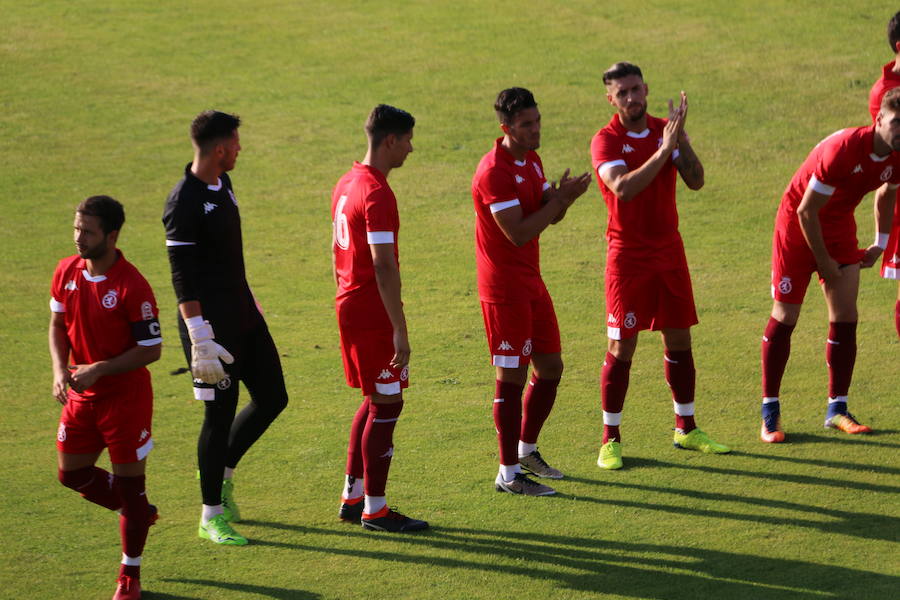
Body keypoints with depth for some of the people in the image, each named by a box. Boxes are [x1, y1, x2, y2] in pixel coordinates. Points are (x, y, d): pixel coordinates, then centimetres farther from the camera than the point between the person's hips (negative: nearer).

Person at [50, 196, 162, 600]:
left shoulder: (132, 287, -22)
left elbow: (151, 349, -17)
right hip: (81, 397, 7)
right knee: (72, 474, 13)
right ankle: (138, 512, 39)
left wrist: (98, 370, -23)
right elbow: (58, 324, 10)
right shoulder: (67, 272, -3)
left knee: (129, 482, 3)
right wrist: (60, 370, -7)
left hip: (126, 397, -6)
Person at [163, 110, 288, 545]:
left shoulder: (222, 185, 9)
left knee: (272, 398, 11)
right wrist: (200, 340, -24)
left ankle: (223, 476, 30)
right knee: (220, 414, -3)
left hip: (243, 310, 9)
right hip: (211, 321, -9)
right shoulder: (184, 203, -19)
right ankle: (212, 516, 10)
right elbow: (183, 279, -21)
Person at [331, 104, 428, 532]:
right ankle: (374, 510, 2)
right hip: (373, 314, -10)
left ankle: (351, 498, 22)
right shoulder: (377, 193, -19)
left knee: (376, 401, 18)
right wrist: (400, 331, -23)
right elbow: (383, 265, -23)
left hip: (349, 306, 10)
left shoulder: (347, 184, 12)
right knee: (386, 406, -3)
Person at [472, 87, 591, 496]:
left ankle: (526, 450, 32)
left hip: (531, 282, 9)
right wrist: (559, 198, -18)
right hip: (504, 289, -9)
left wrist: (563, 198, -10)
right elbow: (519, 233, -24)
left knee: (550, 367, 15)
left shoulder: (531, 160, 10)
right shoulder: (494, 172, -20)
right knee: (512, 377, -5)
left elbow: (551, 217, 12)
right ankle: (508, 474, 2)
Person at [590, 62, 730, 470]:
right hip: (628, 254, -5)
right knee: (622, 346, -4)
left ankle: (686, 429, 23)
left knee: (679, 339, 10)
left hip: (669, 248, 5)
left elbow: (696, 181, -6)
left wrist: (681, 139, -19)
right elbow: (623, 188, -27)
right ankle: (611, 440, 3)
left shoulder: (665, 130, 5)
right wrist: (664, 150, -29)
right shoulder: (606, 141, -10)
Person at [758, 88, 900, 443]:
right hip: (798, 227, -6)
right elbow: (806, 210, -24)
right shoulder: (843, 149, -31)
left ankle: (837, 410, 6)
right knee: (785, 317, -4)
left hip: (839, 228, 6)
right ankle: (770, 412, 4)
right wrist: (824, 262, -16)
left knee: (845, 316, -2)